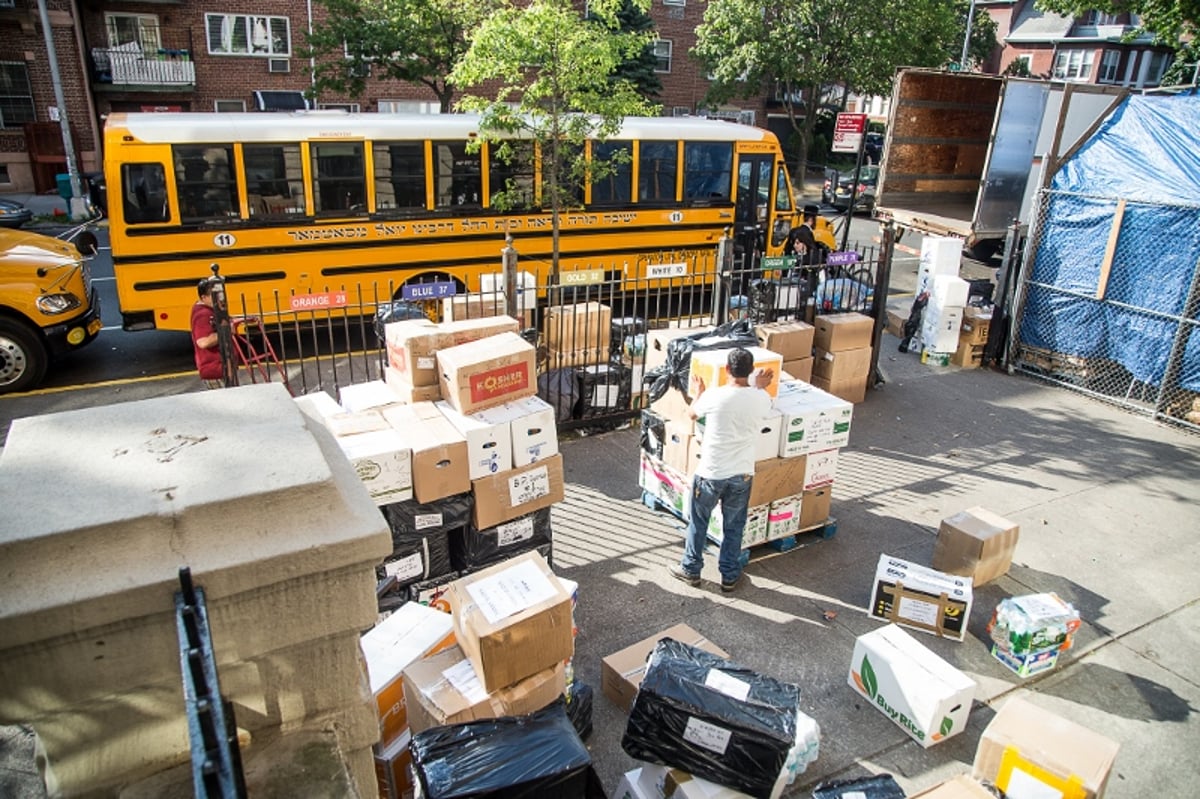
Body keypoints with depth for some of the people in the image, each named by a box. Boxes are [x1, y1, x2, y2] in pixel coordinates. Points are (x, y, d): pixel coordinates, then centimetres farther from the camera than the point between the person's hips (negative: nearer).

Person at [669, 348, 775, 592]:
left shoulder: (714, 395, -17)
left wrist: (698, 392, 24)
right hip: (742, 474, 2)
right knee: (734, 527, 19)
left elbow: (692, 414, 6)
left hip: (710, 473, -2)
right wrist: (758, 387, 30)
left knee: (698, 523, 18)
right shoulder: (762, 399, -10)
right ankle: (730, 576, 31)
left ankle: (691, 569, 31)